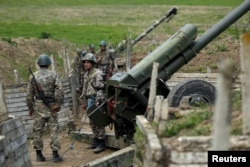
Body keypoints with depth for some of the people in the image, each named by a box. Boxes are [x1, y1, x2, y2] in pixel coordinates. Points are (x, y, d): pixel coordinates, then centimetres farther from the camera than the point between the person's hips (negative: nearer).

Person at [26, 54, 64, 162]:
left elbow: (29, 94, 3)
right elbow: (59, 90, -13)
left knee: (38, 130, 9)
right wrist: (59, 104, -7)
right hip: (51, 106, -1)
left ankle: (39, 154, 14)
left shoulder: (33, 76, 2)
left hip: (38, 106, 1)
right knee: (54, 130, 2)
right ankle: (55, 155, -1)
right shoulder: (53, 75, -2)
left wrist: (30, 108, 11)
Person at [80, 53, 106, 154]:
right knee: (92, 122, 13)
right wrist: (84, 102, 21)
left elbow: (99, 89, -18)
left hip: (96, 100, -9)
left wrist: (97, 102, -23)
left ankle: (101, 144, -2)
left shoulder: (97, 74, -12)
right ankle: (96, 141, 22)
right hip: (90, 100, 9)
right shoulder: (86, 75, 15)